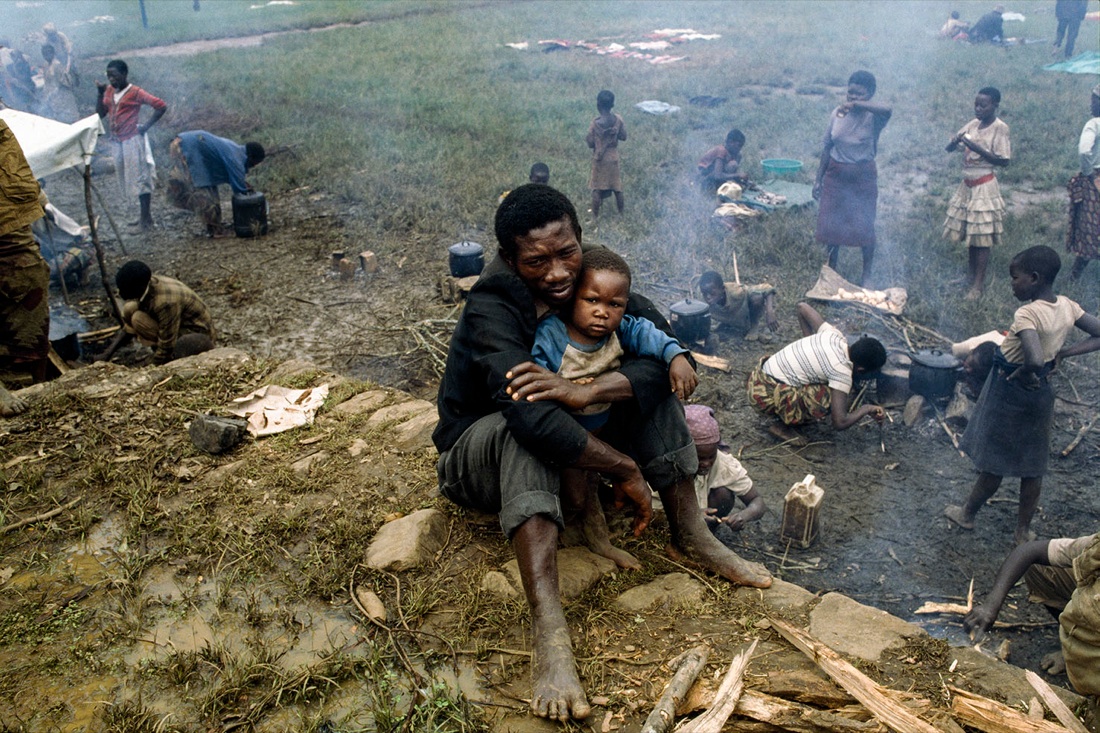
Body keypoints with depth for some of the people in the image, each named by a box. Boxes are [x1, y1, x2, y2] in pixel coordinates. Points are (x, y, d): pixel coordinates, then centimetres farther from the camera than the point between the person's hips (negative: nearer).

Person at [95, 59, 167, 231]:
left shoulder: (135, 92, -10)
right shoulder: (109, 91, 10)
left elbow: (161, 106, -13)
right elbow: (100, 113, 12)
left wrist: (146, 126, -13)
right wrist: (100, 93, 1)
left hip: (133, 140, -8)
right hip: (117, 141, 8)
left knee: (139, 178, -4)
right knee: (127, 179, 12)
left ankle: (146, 217, 2)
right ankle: (145, 215, 21)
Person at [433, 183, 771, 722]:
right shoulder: (490, 310, -29)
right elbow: (533, 418, -43)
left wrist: (584, 392, -37)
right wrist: (627, 472, -36)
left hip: (567, 449, 6)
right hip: (481, 456, -5)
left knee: (645, 377, -13)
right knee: (524, 423, -39)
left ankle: (691, 534, -10)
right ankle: (549, 632, -48)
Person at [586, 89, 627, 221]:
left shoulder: (595, 124, -23)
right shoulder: (618, 119, -13)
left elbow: (590, 144, -15)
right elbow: (623, 136, 0)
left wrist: (587, 137, 4)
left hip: (600, 159, -3)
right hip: (613, 158, 3)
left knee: (597, 188, 11)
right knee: (617, 186, 19)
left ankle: (595, 215, 21)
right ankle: (621, 212, 33)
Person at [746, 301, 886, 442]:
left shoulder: (833, 334, 1)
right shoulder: (842, 372, -18)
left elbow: (802, 307, 15)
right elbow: (840, 423, -22)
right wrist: (867, 409, -5)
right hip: (767, 395, -9)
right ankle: (782, 426, -1)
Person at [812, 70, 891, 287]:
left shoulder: (873, 116, -11)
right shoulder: (837, 114, 0)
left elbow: (887, 111, -37)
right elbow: (827, 147, 6)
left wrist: (857, 104, -39)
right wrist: (819, 179, 6)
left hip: (863, 176, -3)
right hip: (836, 175, 3)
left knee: (865, 227, 3)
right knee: (830, 224, 9)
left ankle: (867, 274, 19)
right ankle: (831, 269, 26)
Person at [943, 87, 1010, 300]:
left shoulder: (999, 128, -11)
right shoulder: (973, 124, 7)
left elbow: (1003, 161, -15)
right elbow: (949, 149, 7)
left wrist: (977, 148, -22)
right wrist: (955, 141, -16)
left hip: (984, 187, -6)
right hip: (967, 185, 7)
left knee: (981, 237, -3)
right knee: (968, 234, 12)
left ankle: (978, 284, 3)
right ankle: (970, 277, 25)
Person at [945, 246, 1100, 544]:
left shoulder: (1027, 313, -28)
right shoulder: (1067, 306, -6)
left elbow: (1035, 360, -41)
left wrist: (1024, 374, -21)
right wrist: (1063, 352, -1)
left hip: (1010, 393, -7)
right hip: (1041, 395, 7)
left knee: (994, 463, 11)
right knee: (1033, 465, 17)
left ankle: (967, 514, 33)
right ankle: (1024, 530, 31)